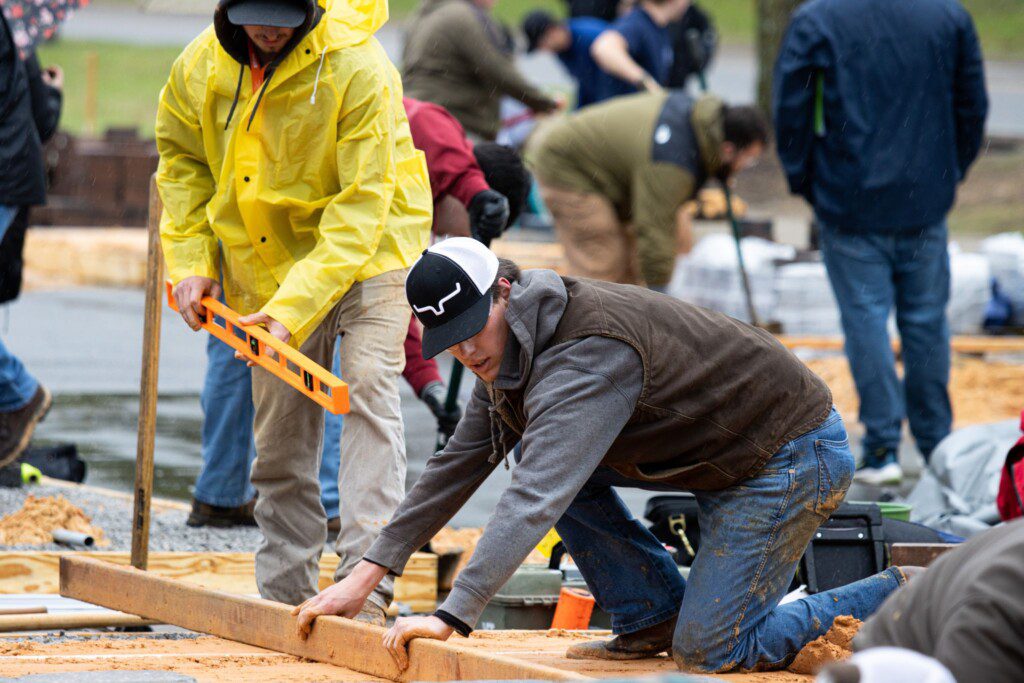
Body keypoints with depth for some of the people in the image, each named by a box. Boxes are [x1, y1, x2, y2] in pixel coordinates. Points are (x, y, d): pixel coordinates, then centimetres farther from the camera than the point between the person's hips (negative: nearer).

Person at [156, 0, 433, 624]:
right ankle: (286, 593, 18)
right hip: (268, 262, 5)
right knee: (280, 426, 7)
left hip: (368, 248, -5)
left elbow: (359, 210, -30)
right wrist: (190, 260, -5)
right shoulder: (201, 68, -11)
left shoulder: (359, 69, -28)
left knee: (367, 388, -22)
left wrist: (294, 309, -36)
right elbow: (182, 160, 9)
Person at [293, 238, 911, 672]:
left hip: (800, 460, -10)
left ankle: (903, 601, -1)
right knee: (546, 455, 1)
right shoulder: (510, 345, 2)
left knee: (709, 651, -14)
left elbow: (538, 497, -39)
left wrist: (454, 615, -45)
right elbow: (460, 464, 12)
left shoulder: (587, 356, -29)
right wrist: (367, 575, 7)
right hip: (723, 455, 10)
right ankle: (654, 616, 9)